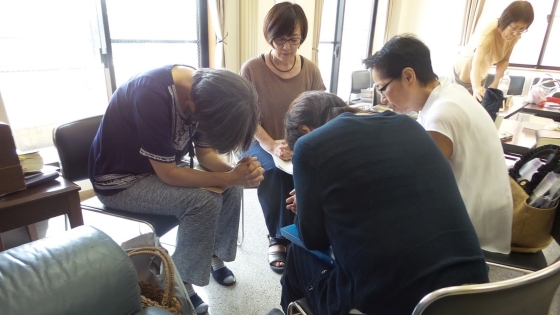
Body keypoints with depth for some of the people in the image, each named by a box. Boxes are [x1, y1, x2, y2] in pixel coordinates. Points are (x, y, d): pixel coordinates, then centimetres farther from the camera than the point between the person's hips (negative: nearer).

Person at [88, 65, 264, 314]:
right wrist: (229, 177, -28)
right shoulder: (152, 95, -34)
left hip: (162, 166, 7)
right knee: (204, 201, -25)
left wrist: (236, 173, -23)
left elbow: (206, 153, -5)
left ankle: (214, 255, 13)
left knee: (231, 189, -7)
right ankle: (181, 284, -6)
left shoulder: (203, 90, -11)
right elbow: (168, 174, -29)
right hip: (121, 180, -7)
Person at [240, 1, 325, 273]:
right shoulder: (251, 69, -8)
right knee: (275, 171, -33)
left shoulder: (310, 70, 1)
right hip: (260, 144, -2)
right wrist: (272, 146, -26)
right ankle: (278, 237, -7)